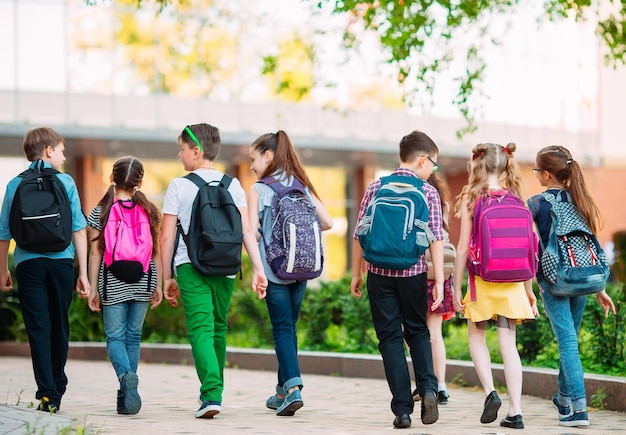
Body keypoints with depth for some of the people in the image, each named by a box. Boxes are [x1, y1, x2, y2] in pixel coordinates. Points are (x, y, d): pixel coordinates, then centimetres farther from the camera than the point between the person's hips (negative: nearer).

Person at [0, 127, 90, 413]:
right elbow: (79, 229, -2)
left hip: (28, 263, 0)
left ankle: (47, 394, -10)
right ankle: (57, 391, 24)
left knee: (38, 329, 0)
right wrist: (83, 272, 1)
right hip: (61, 261, 0)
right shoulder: (66, 183, 1)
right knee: (59, 327, 13)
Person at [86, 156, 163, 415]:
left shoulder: (100, 212, -3)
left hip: (112, 284, -2)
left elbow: (96, 252, -4)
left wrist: (93, 288, 1)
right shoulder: (149, 211, 2)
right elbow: (156, 251, 4)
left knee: (115, 336, 3)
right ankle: (126, 397, 13)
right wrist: (158, 285, 11)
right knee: (133, 336, 11)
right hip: (143, 282, 2)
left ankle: (126, 375, -27)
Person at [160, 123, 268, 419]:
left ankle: (211, 395, -23)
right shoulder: (232, 185, 7)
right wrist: (258, 269, -3)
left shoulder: (179, 186, -1)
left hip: (190, 265, -4)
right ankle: (213, 391, 29)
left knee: (200, 329, -8)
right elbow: (246, 230, -1)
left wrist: (167, 278, 6)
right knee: (218, 328, 17)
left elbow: (166, 237, -1)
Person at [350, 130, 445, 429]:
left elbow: (360, 235, 5)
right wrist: (439, 281, -5)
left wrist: (356, 274, 14)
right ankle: (428, 388, -3)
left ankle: (403, 409, 2)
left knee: (390, 338, 6)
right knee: (417, 331, 18)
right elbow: (436, 238, -7)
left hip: (379, 274, 1)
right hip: (413, 273, -1)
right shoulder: (428, 193, -1)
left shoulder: (375, 188, 4)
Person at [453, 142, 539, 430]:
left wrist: (456, 287, -1)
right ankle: (515, 411, 3)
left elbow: (463, 248, -8)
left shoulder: (471, 198, -6)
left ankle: (490, 391, -3)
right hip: (511, 283, 3)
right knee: (508, 343, 5)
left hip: (483, 280, -3)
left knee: (476, 337, 16)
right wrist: (529, 290, 13)